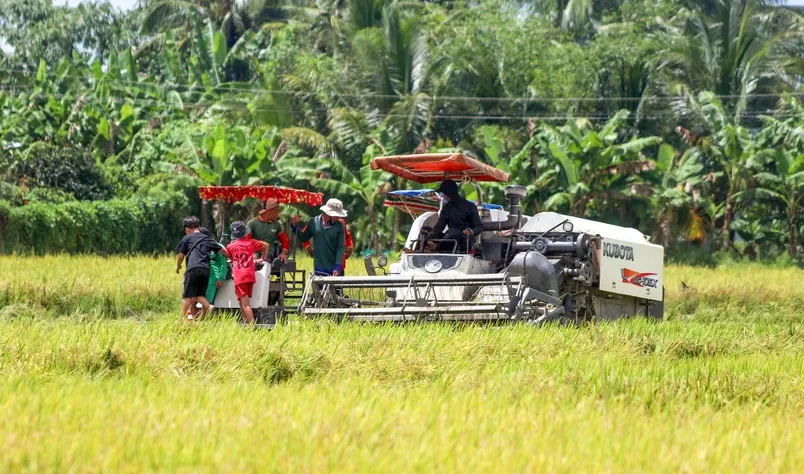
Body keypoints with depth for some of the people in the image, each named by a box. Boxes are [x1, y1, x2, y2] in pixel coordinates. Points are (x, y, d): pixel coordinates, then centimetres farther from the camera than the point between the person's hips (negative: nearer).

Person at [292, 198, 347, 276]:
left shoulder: (339, 226, -3)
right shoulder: (313, 222, 1)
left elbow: (341, 247, -6)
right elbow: (303, 238, 13)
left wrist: (338, 267, -15)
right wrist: (295, 226, -1)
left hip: (334, 270, -1)